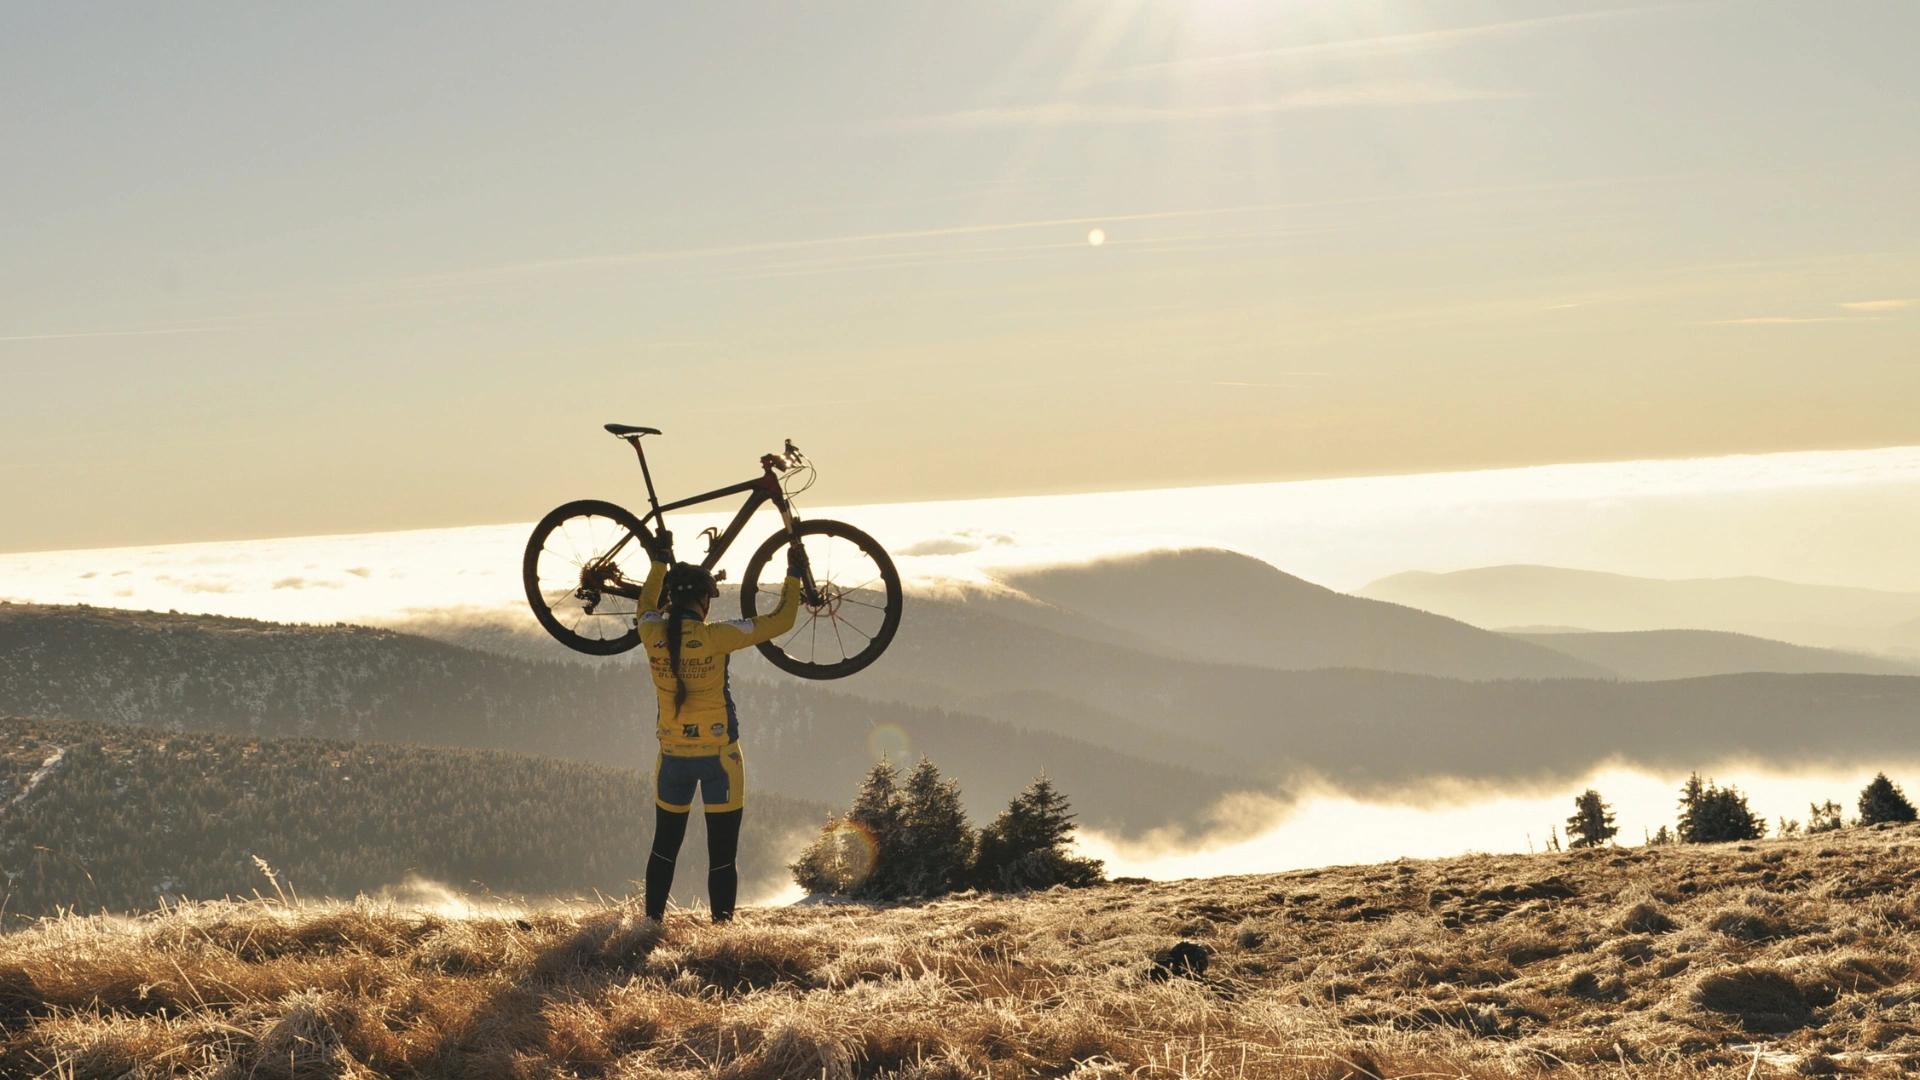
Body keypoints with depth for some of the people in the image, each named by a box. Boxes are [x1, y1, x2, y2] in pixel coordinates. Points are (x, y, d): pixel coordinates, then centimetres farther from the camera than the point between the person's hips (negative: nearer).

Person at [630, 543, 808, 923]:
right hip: (719, 756, -4)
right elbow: (781, 621, -11)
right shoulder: (714, 637, -18)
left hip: (673, 756, 4)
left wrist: (660, 559, 32)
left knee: (664, 848, 18)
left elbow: (647, 604, 20)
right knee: (722, 855, 2)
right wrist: (794, 574, 1)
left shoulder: (653, 634, -6)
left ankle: (653, 920, 22)